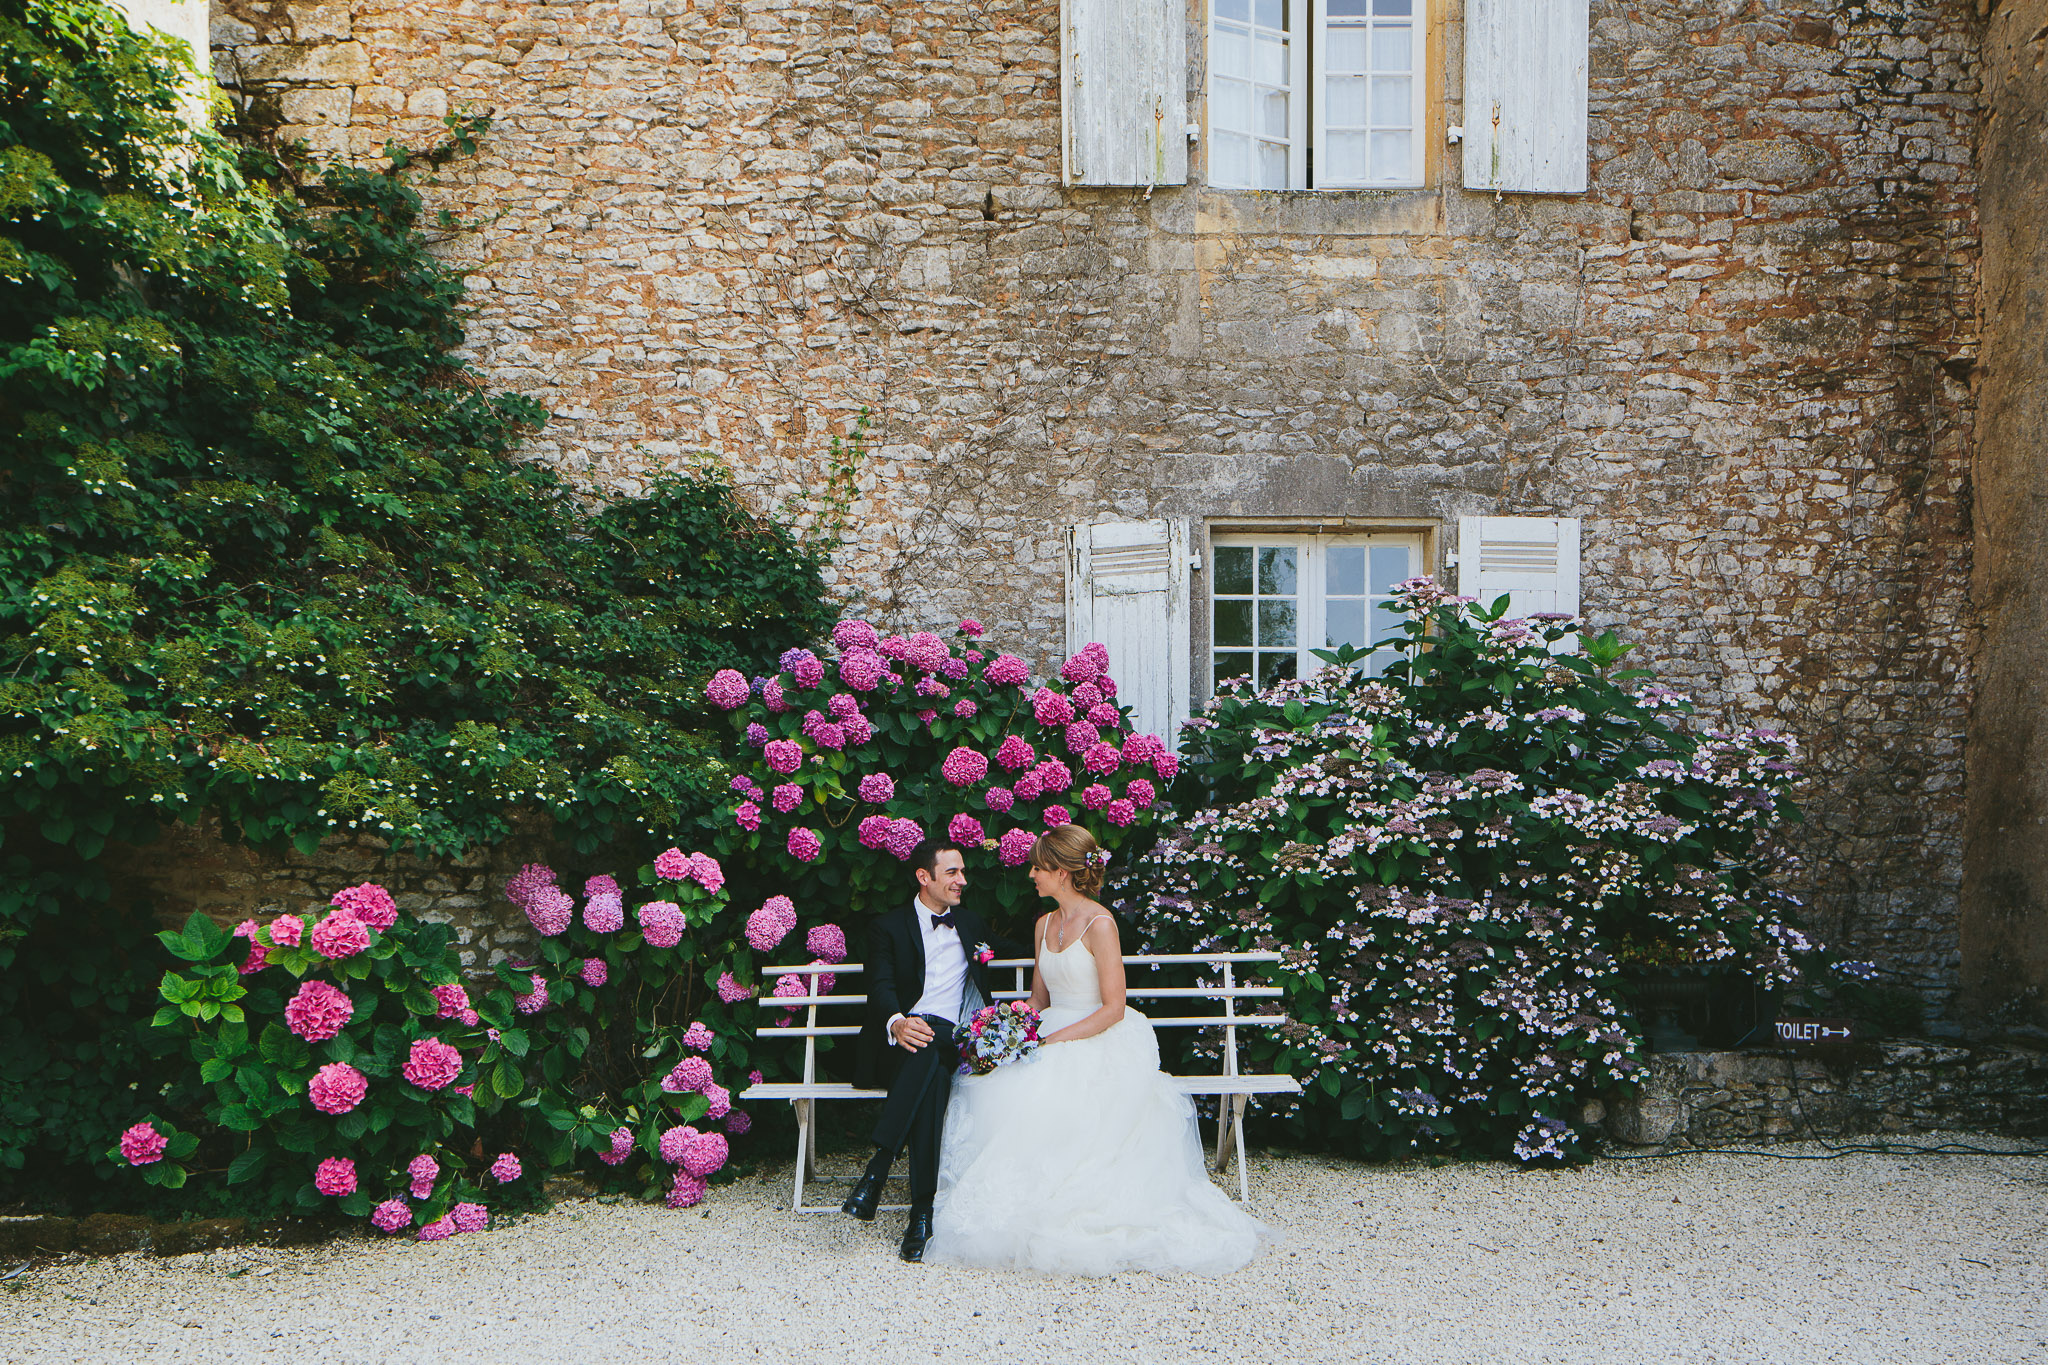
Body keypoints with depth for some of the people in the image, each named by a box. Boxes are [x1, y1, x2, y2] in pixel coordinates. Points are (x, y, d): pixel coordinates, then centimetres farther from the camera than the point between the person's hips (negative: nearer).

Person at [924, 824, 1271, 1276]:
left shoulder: (1099, 924, -10)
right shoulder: (1045, 924, 14)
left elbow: (1113, 1009, -13)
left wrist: (1056, 1040, -19)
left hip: (1096, 1043, -7)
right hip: (1051, 1041, 7)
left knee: (1040, 1100, -32)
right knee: (997, 1089, -21)